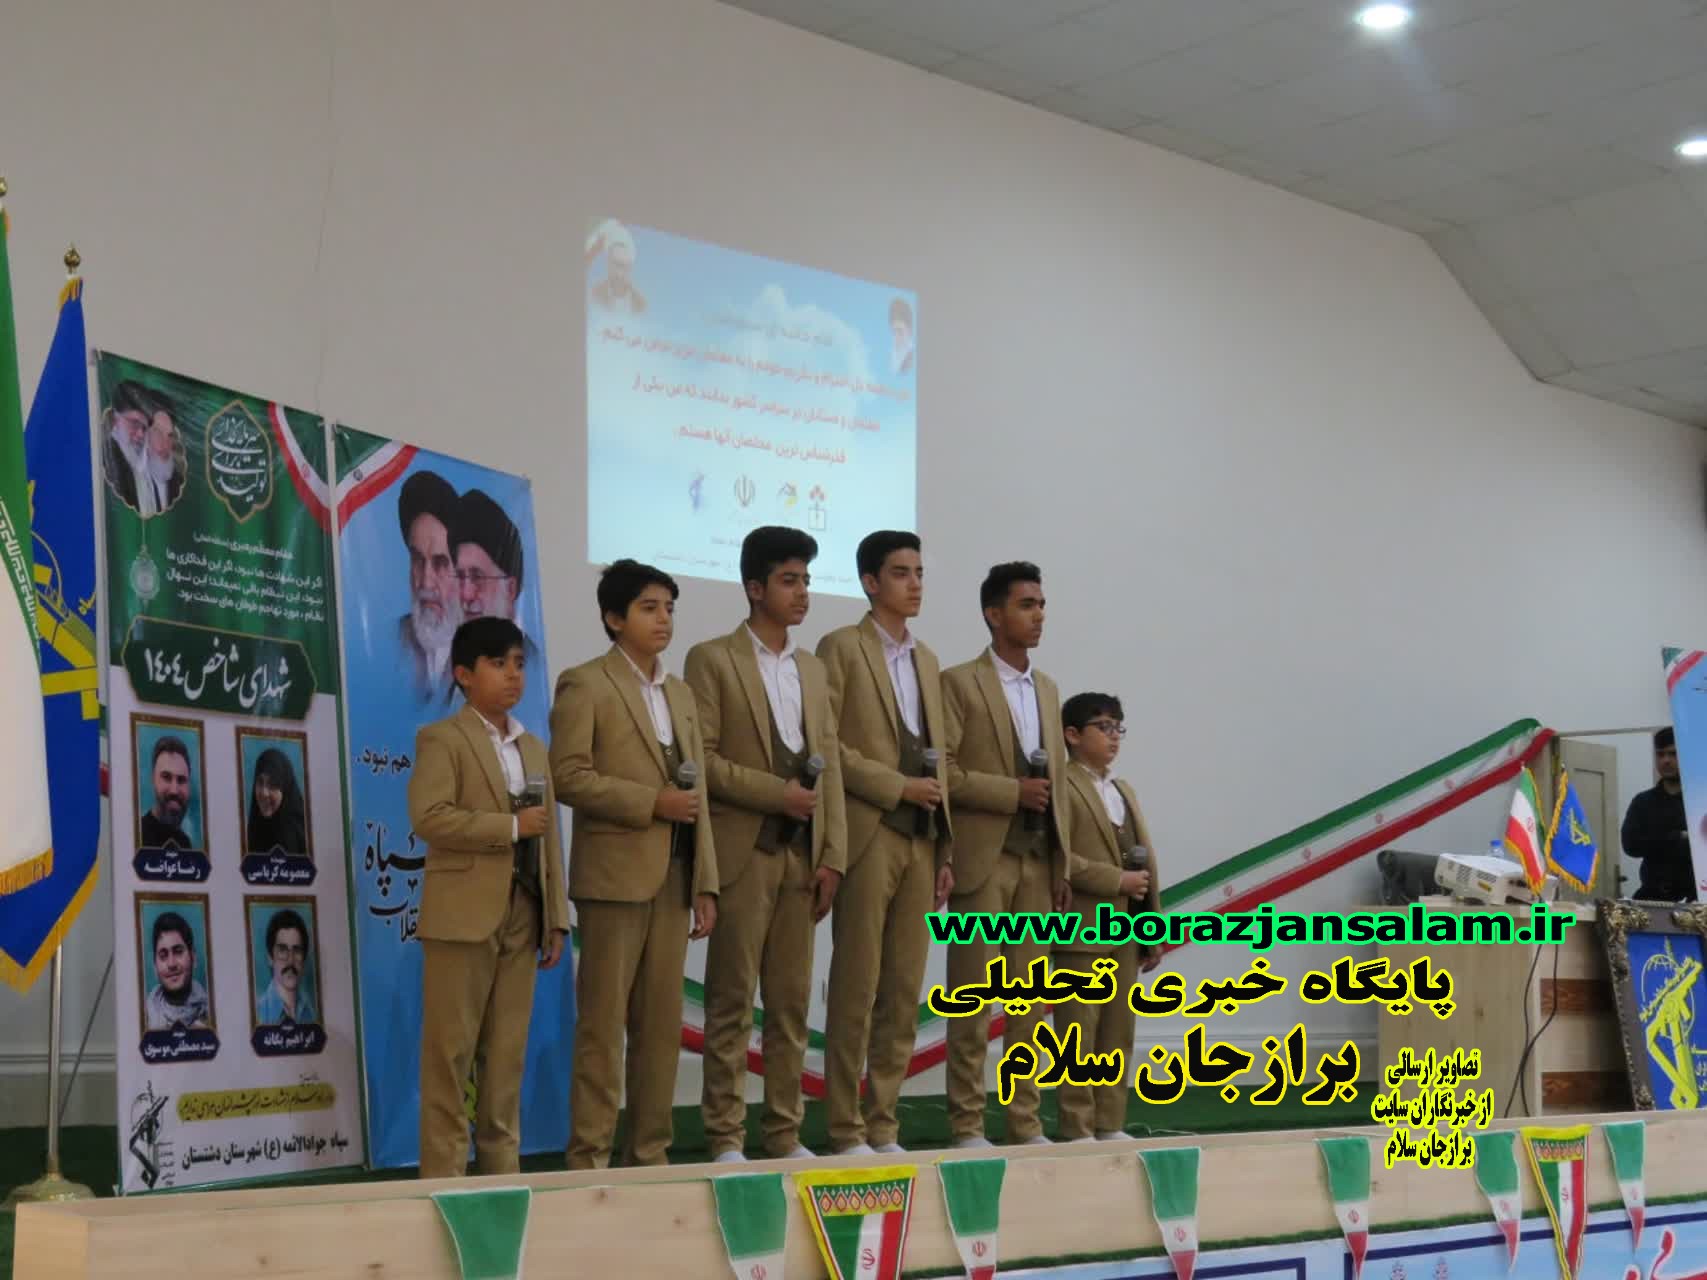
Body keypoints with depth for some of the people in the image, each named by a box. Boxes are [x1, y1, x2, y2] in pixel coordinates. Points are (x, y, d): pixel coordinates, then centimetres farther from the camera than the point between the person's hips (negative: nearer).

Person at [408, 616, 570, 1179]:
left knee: (508, 1052, 8)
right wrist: (510, 826, -15)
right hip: (463, 915, -6)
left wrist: (556, 919, 10)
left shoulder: (534, 748, 18)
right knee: (451, 1052, -3)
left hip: (522, 917, 6)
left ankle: (502, 1168, 14)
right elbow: (428, 817, -18)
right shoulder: (441, 739, -3)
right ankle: (444, 1174, 1)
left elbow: (549, 840, 16)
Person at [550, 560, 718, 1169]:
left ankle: (649, 1152, 14)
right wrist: (652, 803, -16)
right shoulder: (584, 684, -2)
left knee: (663, 1023, 7)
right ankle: (590, 1157, 1)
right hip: (615, 873, -6)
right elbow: (569, 776, -12)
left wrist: (705, 882, 9)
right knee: (603, 1022, -4)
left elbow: (698, 794, 16)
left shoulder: (681, 693, 18)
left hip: (674, 877, 6)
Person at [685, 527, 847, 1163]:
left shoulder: (812, 669, 16)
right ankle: (726, 1138, 3)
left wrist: (833, 856, 4)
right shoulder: (712, 660, -2)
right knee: (732, 1002, -2)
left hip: (803, 855, 6)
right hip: (742, 852, -5)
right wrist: (776, 793, -15)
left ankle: (785, 1134, 13)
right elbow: (700, 759, -9)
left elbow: (830, 766, 12)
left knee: (792, 1001, 7)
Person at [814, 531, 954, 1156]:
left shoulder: (926, 659, 18)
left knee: (904, 992, 6)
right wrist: (898, 787, -14)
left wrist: (945, 850, 11)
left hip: (921, 841, 6)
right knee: (856, 989, -4)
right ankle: (846, 1131, 2)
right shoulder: (841, 648, -2)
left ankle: (883, 1127, 12)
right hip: (868, 837, -6)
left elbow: (937, 758, 16)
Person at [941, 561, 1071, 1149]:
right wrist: (1011, 791, -16)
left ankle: (1026, 1122, 12)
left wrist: (1063, 866, 12)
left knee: (1031, 999, 7)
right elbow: (941, 773, -11)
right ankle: (967, 1126, 2)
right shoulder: (959, 682, -4)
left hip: (1039, 862, 6)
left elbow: (1056, 782, 17)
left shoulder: (1048, 689, 16)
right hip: (984, 858, -6)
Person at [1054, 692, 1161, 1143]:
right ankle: (1076, 1131, 0)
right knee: (1079, 1034, -4)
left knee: (1119, 1033, 10)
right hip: (1083, 931, -8)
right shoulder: (1062, 787, -8)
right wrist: (1118, 881, -17)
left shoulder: (1123, 790, 20)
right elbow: (1060, 857, -19)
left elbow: (1146, 859, 17)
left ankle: (1110, 1125, 16)